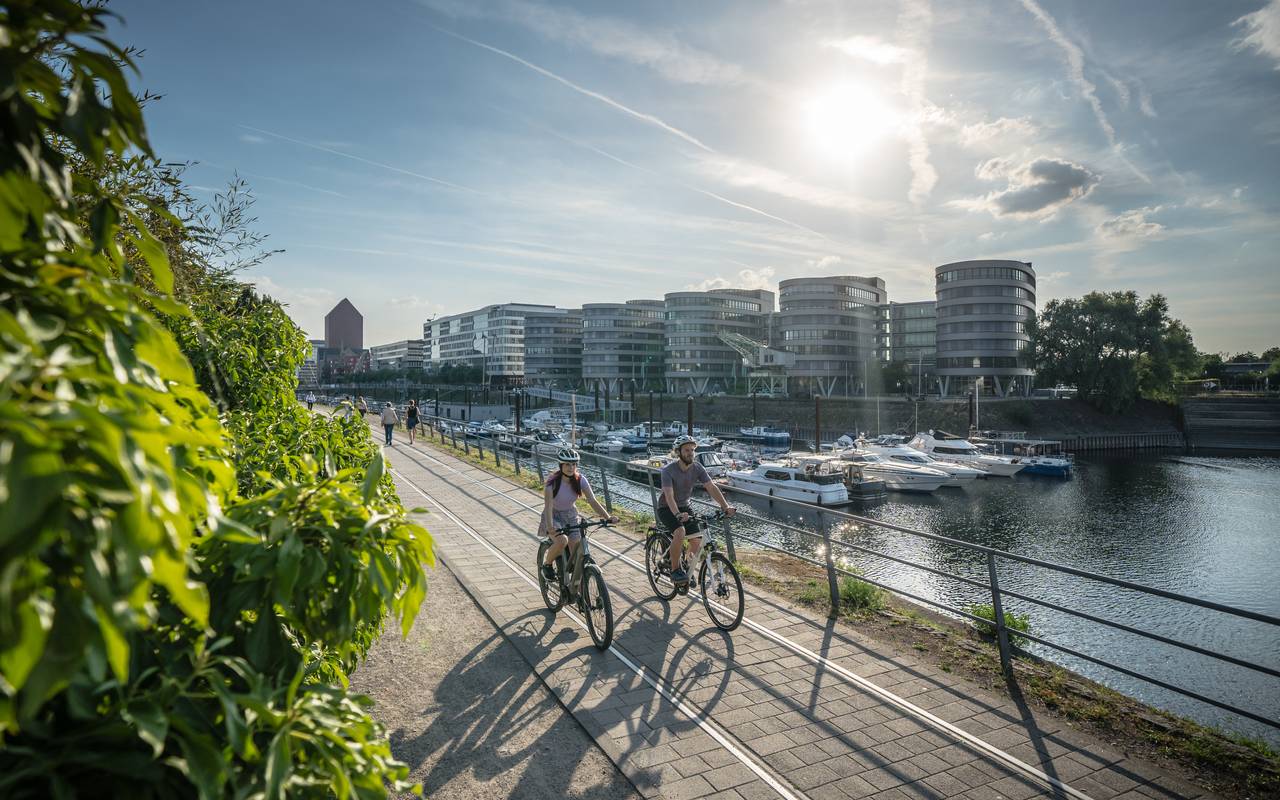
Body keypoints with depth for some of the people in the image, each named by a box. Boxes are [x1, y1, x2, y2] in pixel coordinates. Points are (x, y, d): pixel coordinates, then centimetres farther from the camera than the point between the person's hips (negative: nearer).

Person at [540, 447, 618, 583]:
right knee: (562, 540, -32)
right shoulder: (552, 481, -23)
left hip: (571, 516, 3)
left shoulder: (580, 480, -12)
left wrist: (608, 517, -29)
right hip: (554, 516, -3)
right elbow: (548, 506, -32)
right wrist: (550, 527, -48)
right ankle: (547, 565, -3)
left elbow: (593, 501, -16)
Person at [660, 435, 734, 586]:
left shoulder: (697, 468, -10)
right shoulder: (668, 470, -24)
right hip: (667, 509, -5)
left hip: (685, 507, 5)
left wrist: (725, 506, -29)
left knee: (697, 540, -10)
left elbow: (711, 487, -16)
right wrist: (678, 514, -52)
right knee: (680, 532, -32)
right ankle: (675, 570, -16)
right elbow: (669, 495, -35)